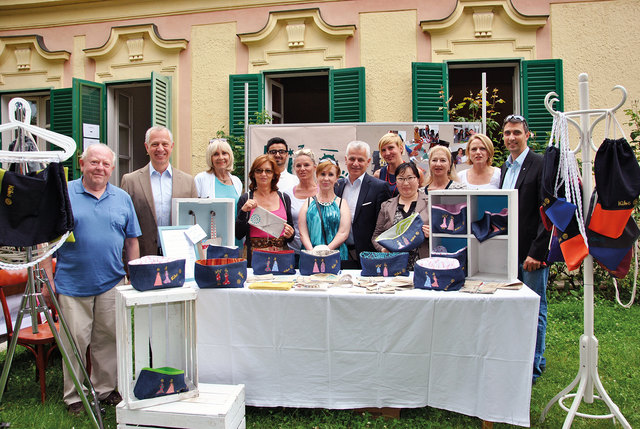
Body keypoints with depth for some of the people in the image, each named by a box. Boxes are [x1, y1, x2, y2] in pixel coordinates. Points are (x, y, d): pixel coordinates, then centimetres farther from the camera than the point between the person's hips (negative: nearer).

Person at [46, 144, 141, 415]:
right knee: (75, 341, 3)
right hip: (72, 284, -2)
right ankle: (74, 397, 18)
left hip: (111, 284, 3)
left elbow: (131, 240, 12)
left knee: (108, 339, 9)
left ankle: (105, 389, 25)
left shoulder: (122, 199, 9)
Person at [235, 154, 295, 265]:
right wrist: (243, 211, -11)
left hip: (280, 255, 2)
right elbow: (238, 235, 0)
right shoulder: (245, 199, 4)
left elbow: (291, 227, 20)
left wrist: (289, 235, -2)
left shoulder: (284, 198, 11)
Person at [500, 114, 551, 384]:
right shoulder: (506, 167, 14)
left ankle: (534, 365, 15)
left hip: (533, 250, -7)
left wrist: (536, 252, -19)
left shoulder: (541, 164, -11)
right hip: (509, 250, 7)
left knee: (535, 309, 3)